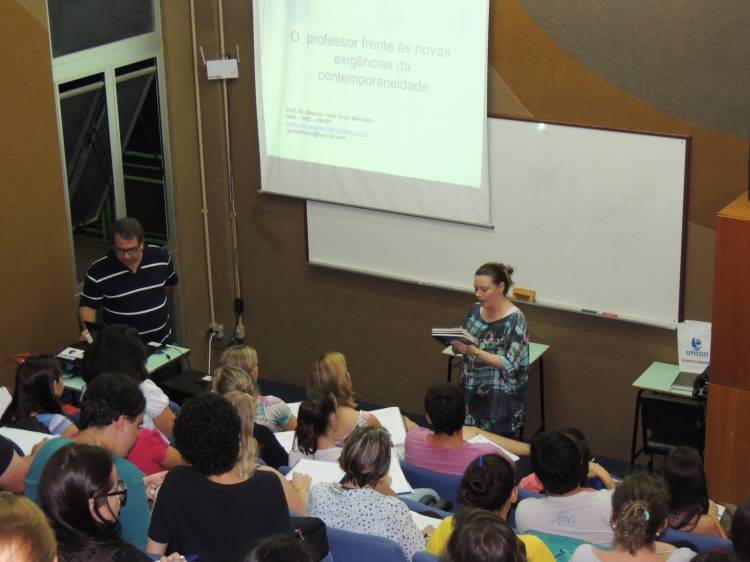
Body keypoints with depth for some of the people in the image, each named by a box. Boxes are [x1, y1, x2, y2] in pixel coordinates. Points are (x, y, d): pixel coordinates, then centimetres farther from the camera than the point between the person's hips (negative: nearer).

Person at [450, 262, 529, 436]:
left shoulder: (515, 319, -16)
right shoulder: (475, 309, 3)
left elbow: (509, 364, -20)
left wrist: (473, 351, -26)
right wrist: (457, 344, -11)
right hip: (471, 393, 6)